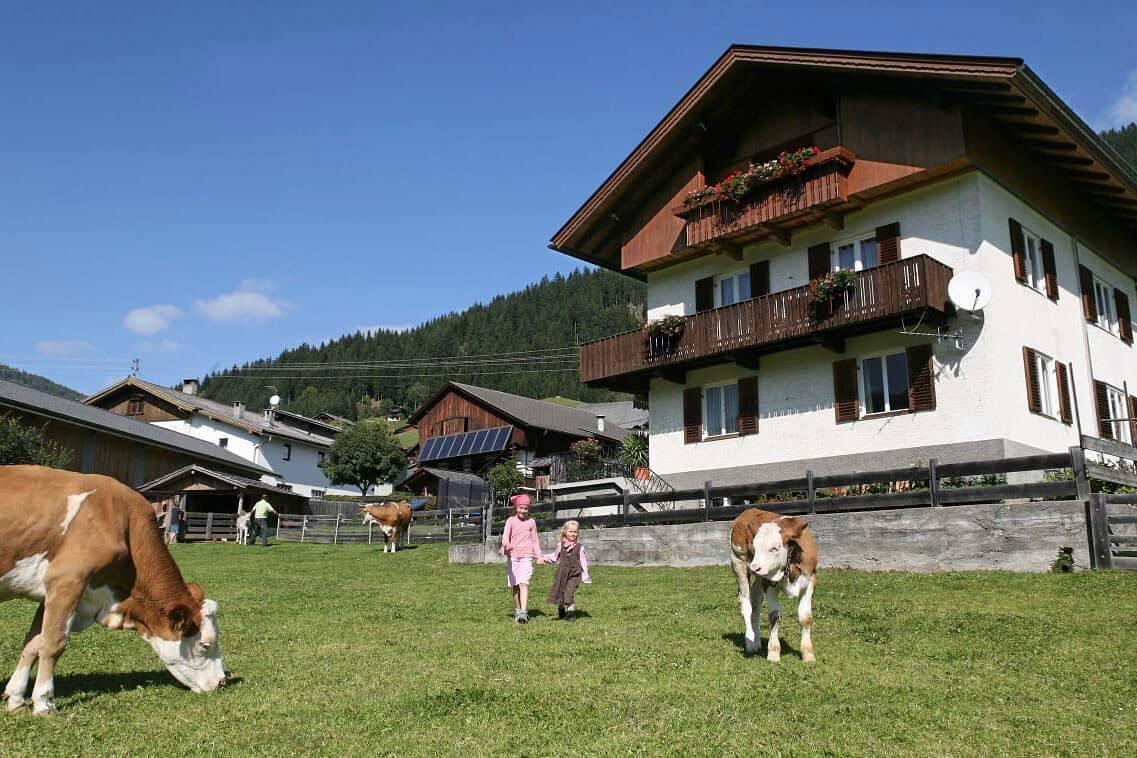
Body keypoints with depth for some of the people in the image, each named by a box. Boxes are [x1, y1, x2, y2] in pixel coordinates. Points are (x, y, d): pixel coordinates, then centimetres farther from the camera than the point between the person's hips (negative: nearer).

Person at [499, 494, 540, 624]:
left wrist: (539, 556, 7)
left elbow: (534, 540, 13)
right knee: (515, 585, 9)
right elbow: (505, 535, -12)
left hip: (526, 556, -1)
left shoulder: (531, 522, 6)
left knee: (524, 584, -14)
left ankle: (524, 613, -21)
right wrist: (506, 544, -34)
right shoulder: (511, 521, 2)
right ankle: (517, 610, 24)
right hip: (512, 556, 1)